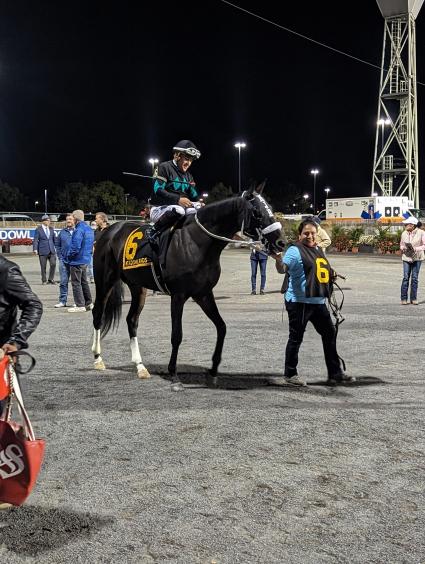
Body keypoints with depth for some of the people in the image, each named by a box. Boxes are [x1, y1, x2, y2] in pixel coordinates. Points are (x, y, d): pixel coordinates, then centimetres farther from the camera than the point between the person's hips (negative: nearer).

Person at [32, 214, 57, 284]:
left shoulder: (51, 229, 11)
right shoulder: (38, 230, -3)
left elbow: (54, 239, 16)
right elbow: (35, 240, -5)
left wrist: (56, 248, 14)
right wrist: (35, 249, -15)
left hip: (51, 250, 4)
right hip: (43, 251, -4)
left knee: (53, 264, -7)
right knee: (43, 267, 2)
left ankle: (51, 279, 8)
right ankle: (44, 280, 14)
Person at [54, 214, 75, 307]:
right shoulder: (62, 232, 9)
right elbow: (57, 245, 14)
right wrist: (60, 257, 4)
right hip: (64, 261, 3)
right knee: (63, 281, 4)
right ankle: (62, 301, 10)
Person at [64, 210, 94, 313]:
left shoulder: (79, 230, -20)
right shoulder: (89, 229, 9)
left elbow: (75, 247, -24)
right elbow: (91, 243, 17)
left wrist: (68, 256, -9)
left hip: (77, 261, -9)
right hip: (86, 260, 9)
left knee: (76, 283, -1)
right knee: (84, 281, 18)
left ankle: (80, 305, 0)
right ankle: (89, 303, 23)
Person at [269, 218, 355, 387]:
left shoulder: (317, 249, 15)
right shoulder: (295, 250, -10)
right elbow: (283, 268, -25)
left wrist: (331, 275, 12)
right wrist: (278, 260, -44)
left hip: (318, 302, 8)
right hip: (299, 302, -8)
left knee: (329, 334, 13)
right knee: (296, 338, -2)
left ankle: (335, 372, 24)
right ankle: (290, 375, 8)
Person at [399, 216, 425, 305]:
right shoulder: (404, 233, 2)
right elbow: (401, 245, 14)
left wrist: (416, 249, -22)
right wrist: (403, 248, -9)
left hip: (417, 258, -2)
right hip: (406, 258, 2)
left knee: (414, 278, 0)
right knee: (405, 278, -5)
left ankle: (413, 298, 9)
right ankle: (404, 299, -1)